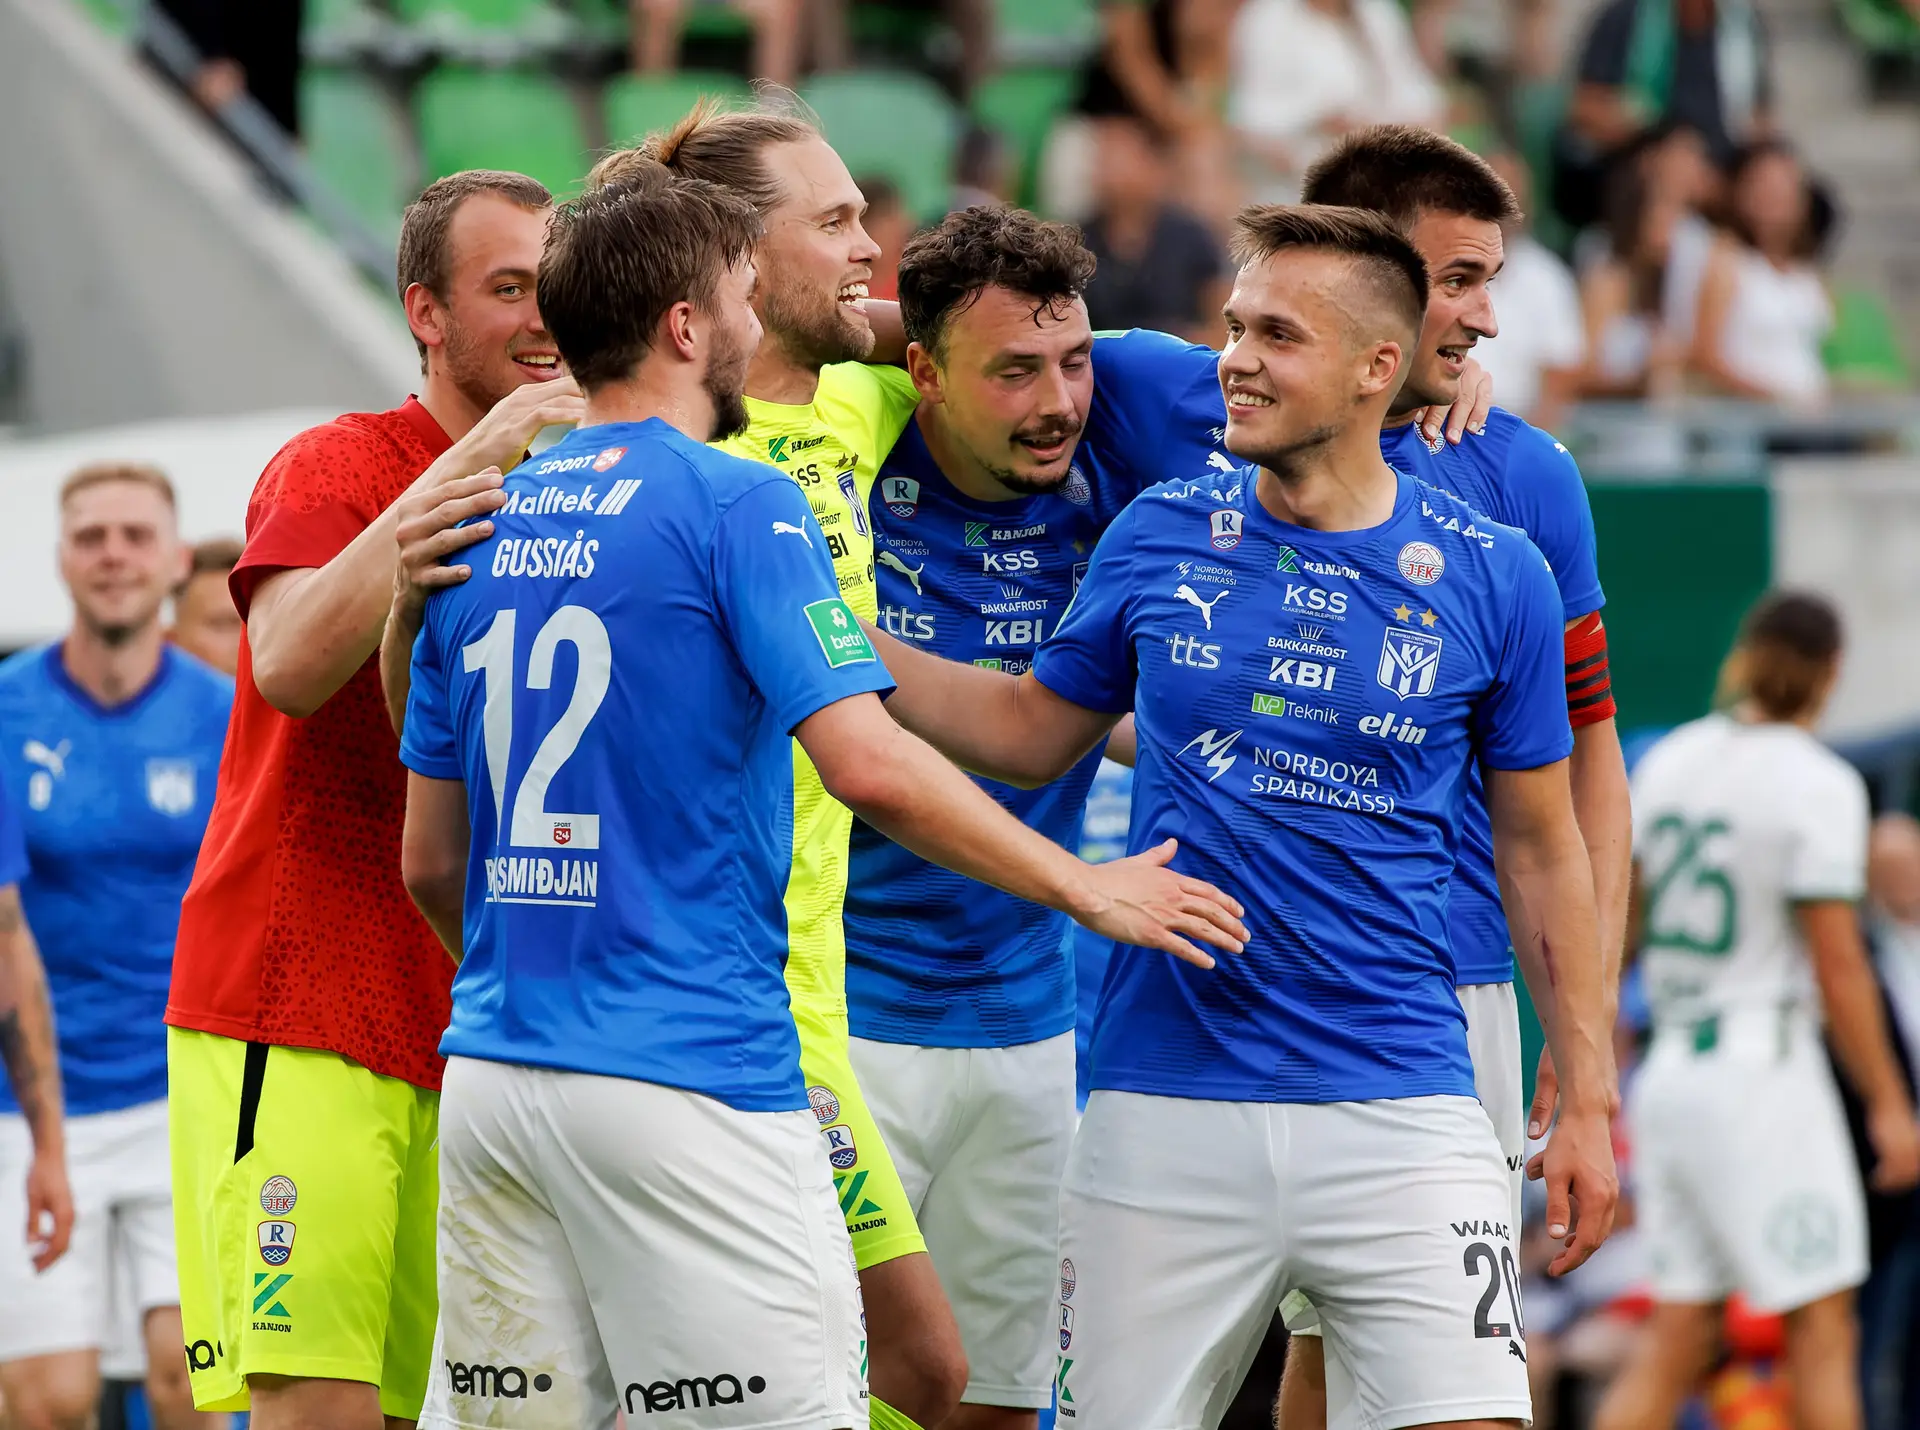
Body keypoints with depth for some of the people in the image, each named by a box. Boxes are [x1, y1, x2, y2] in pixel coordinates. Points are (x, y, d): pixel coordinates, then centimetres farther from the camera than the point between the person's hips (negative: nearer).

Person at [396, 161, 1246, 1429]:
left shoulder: (482, 524, 13)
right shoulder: (734, 504, -6)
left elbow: (431, 861, 16)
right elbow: (869, 765, -15)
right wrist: (1090, 889, -5)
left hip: (495, 1075, 7)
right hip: (684, 1076, -7)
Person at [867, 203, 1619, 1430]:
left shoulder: (1490, 578, 0)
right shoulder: (1158, 538, 4)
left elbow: (1539, 844, 7)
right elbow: (1033, 732, 18)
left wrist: (1586, 1097, 6)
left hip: (1397, 1105, -2)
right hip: (1162, 1108, 2)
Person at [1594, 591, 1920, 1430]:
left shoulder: (1669, 759, 8)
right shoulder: (1820, 784, -10)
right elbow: (1837, 966, -13)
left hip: (1669, 1071, 6)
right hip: (1764, 1073, -6)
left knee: (1676, 1339, 8)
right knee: (1822, 1329, -1)